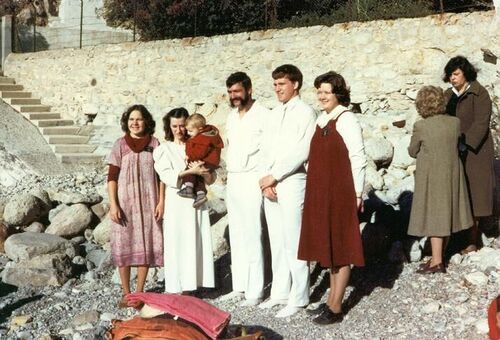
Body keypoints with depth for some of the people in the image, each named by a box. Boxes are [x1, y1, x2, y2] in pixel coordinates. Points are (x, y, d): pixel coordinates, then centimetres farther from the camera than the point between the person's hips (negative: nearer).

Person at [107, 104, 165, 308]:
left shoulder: (154, 144, 3)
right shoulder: (120, 145, -1)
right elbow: (112, 177, -2)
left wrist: (161, 201, -2)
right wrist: (113, 205, -9)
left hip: (148, 202, 1)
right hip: (125, 202, -1)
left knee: (145, 246, 5)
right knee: (123, 246, 3)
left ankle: (139, 293, 16)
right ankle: (126, 293, 13)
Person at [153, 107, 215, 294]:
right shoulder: (164, 149, 6)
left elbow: (211, 179, 8)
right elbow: (167, 176, -10)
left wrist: (202, 172, -14)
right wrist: (191, 171, -18)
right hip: (177, 203, -3)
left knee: (198, 243, 1)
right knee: (178, 244, -4)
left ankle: (192, 284, 7)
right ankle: (178, 288, 0)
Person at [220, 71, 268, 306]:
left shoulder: (263, 115, -9)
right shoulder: (231, 116, 16)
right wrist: (228, 175, 17)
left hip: (251, 181, -8)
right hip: (232, 181, 8)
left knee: (252, 236, -7)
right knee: (236, 236, 10)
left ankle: (255, 292, -1)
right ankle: (239, 287, 17)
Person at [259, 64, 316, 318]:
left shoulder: (305, 113, -5)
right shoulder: (274, 114, 16)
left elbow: (301, 152, -14)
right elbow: (267, 149, 13)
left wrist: (274, 176, -12)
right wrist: (266, 180, -1)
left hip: (292, 183, -7)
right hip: (270, 184, 7)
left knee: (293, 242, -4)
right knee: (276, 241, 11)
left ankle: (298, 298, 4)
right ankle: (280, 292, 20)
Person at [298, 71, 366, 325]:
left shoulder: (346, 120, -13)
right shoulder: (322, 119, 10)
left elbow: (358, 158, -14)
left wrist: (357, 194, -13)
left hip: (340, 192, -8)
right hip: (321, 192, 8)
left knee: (340, 247, 1)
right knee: (329, 246, 14)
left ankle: (336, 308, 9)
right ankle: (331, 301, 25)